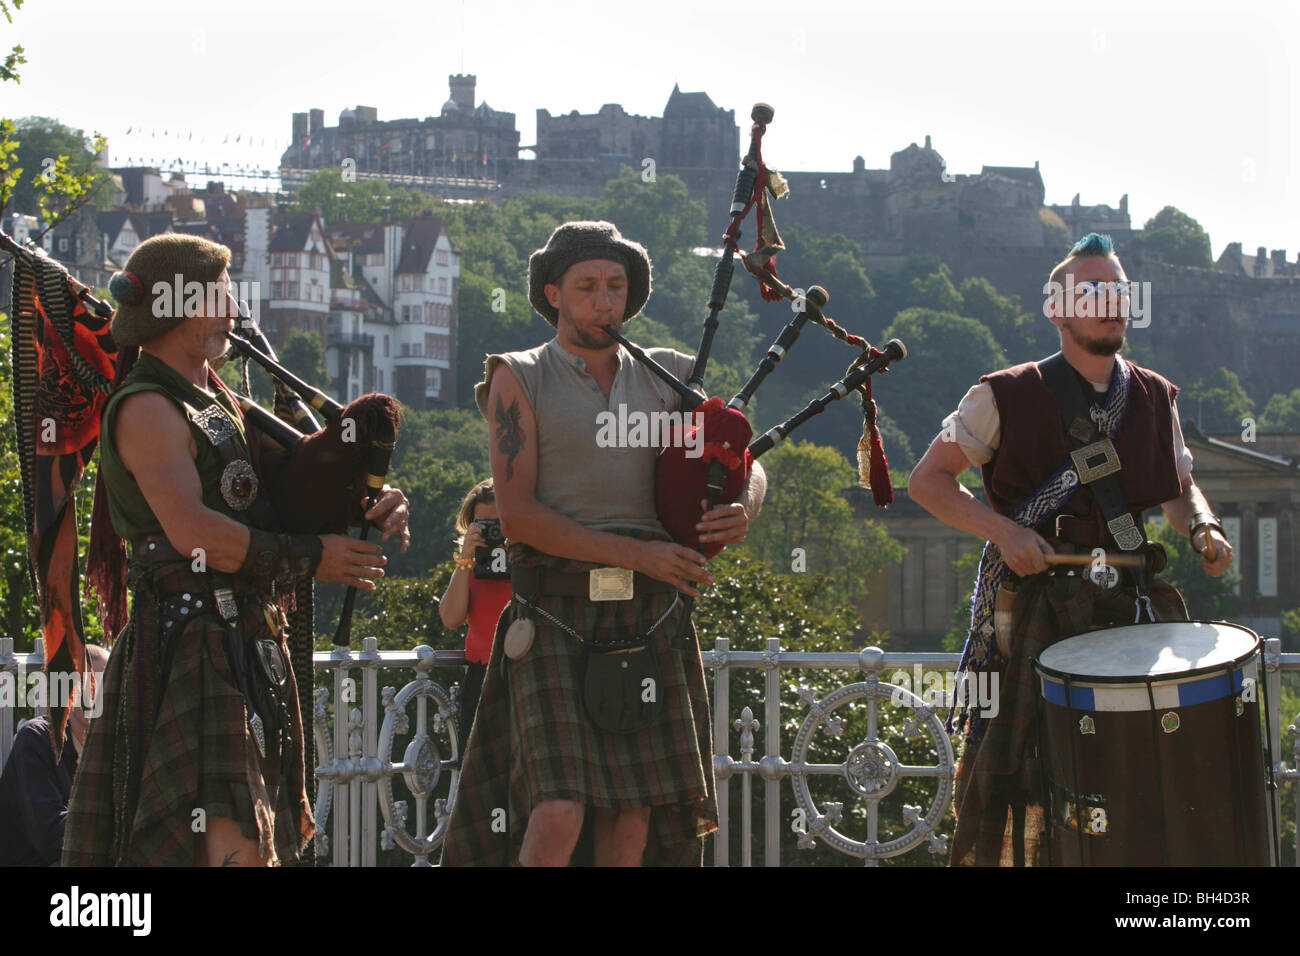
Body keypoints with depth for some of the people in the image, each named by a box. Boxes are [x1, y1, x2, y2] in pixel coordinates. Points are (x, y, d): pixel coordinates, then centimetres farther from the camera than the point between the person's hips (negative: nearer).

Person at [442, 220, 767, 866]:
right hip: (555, 615, -4)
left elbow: (742, 463, 17)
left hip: (648, 617, 4)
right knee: (558, 816, -16)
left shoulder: (666, 379, 14)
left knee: (634, 816, 2)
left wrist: (742, 509, -9)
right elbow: (516, 514, -8)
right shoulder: (519, 379, 1)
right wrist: (636, 553, -15)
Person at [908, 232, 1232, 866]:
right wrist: (1002, 529, -15)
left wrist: (1202, 528, 1)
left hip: (1137, 600, 4)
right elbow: (926, 481, -1)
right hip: (1035, 600, -4)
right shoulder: (1007, 398, -2)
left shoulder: (1156, 399, 11)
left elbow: (1179, 488, 24)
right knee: (1003, 769, -7)